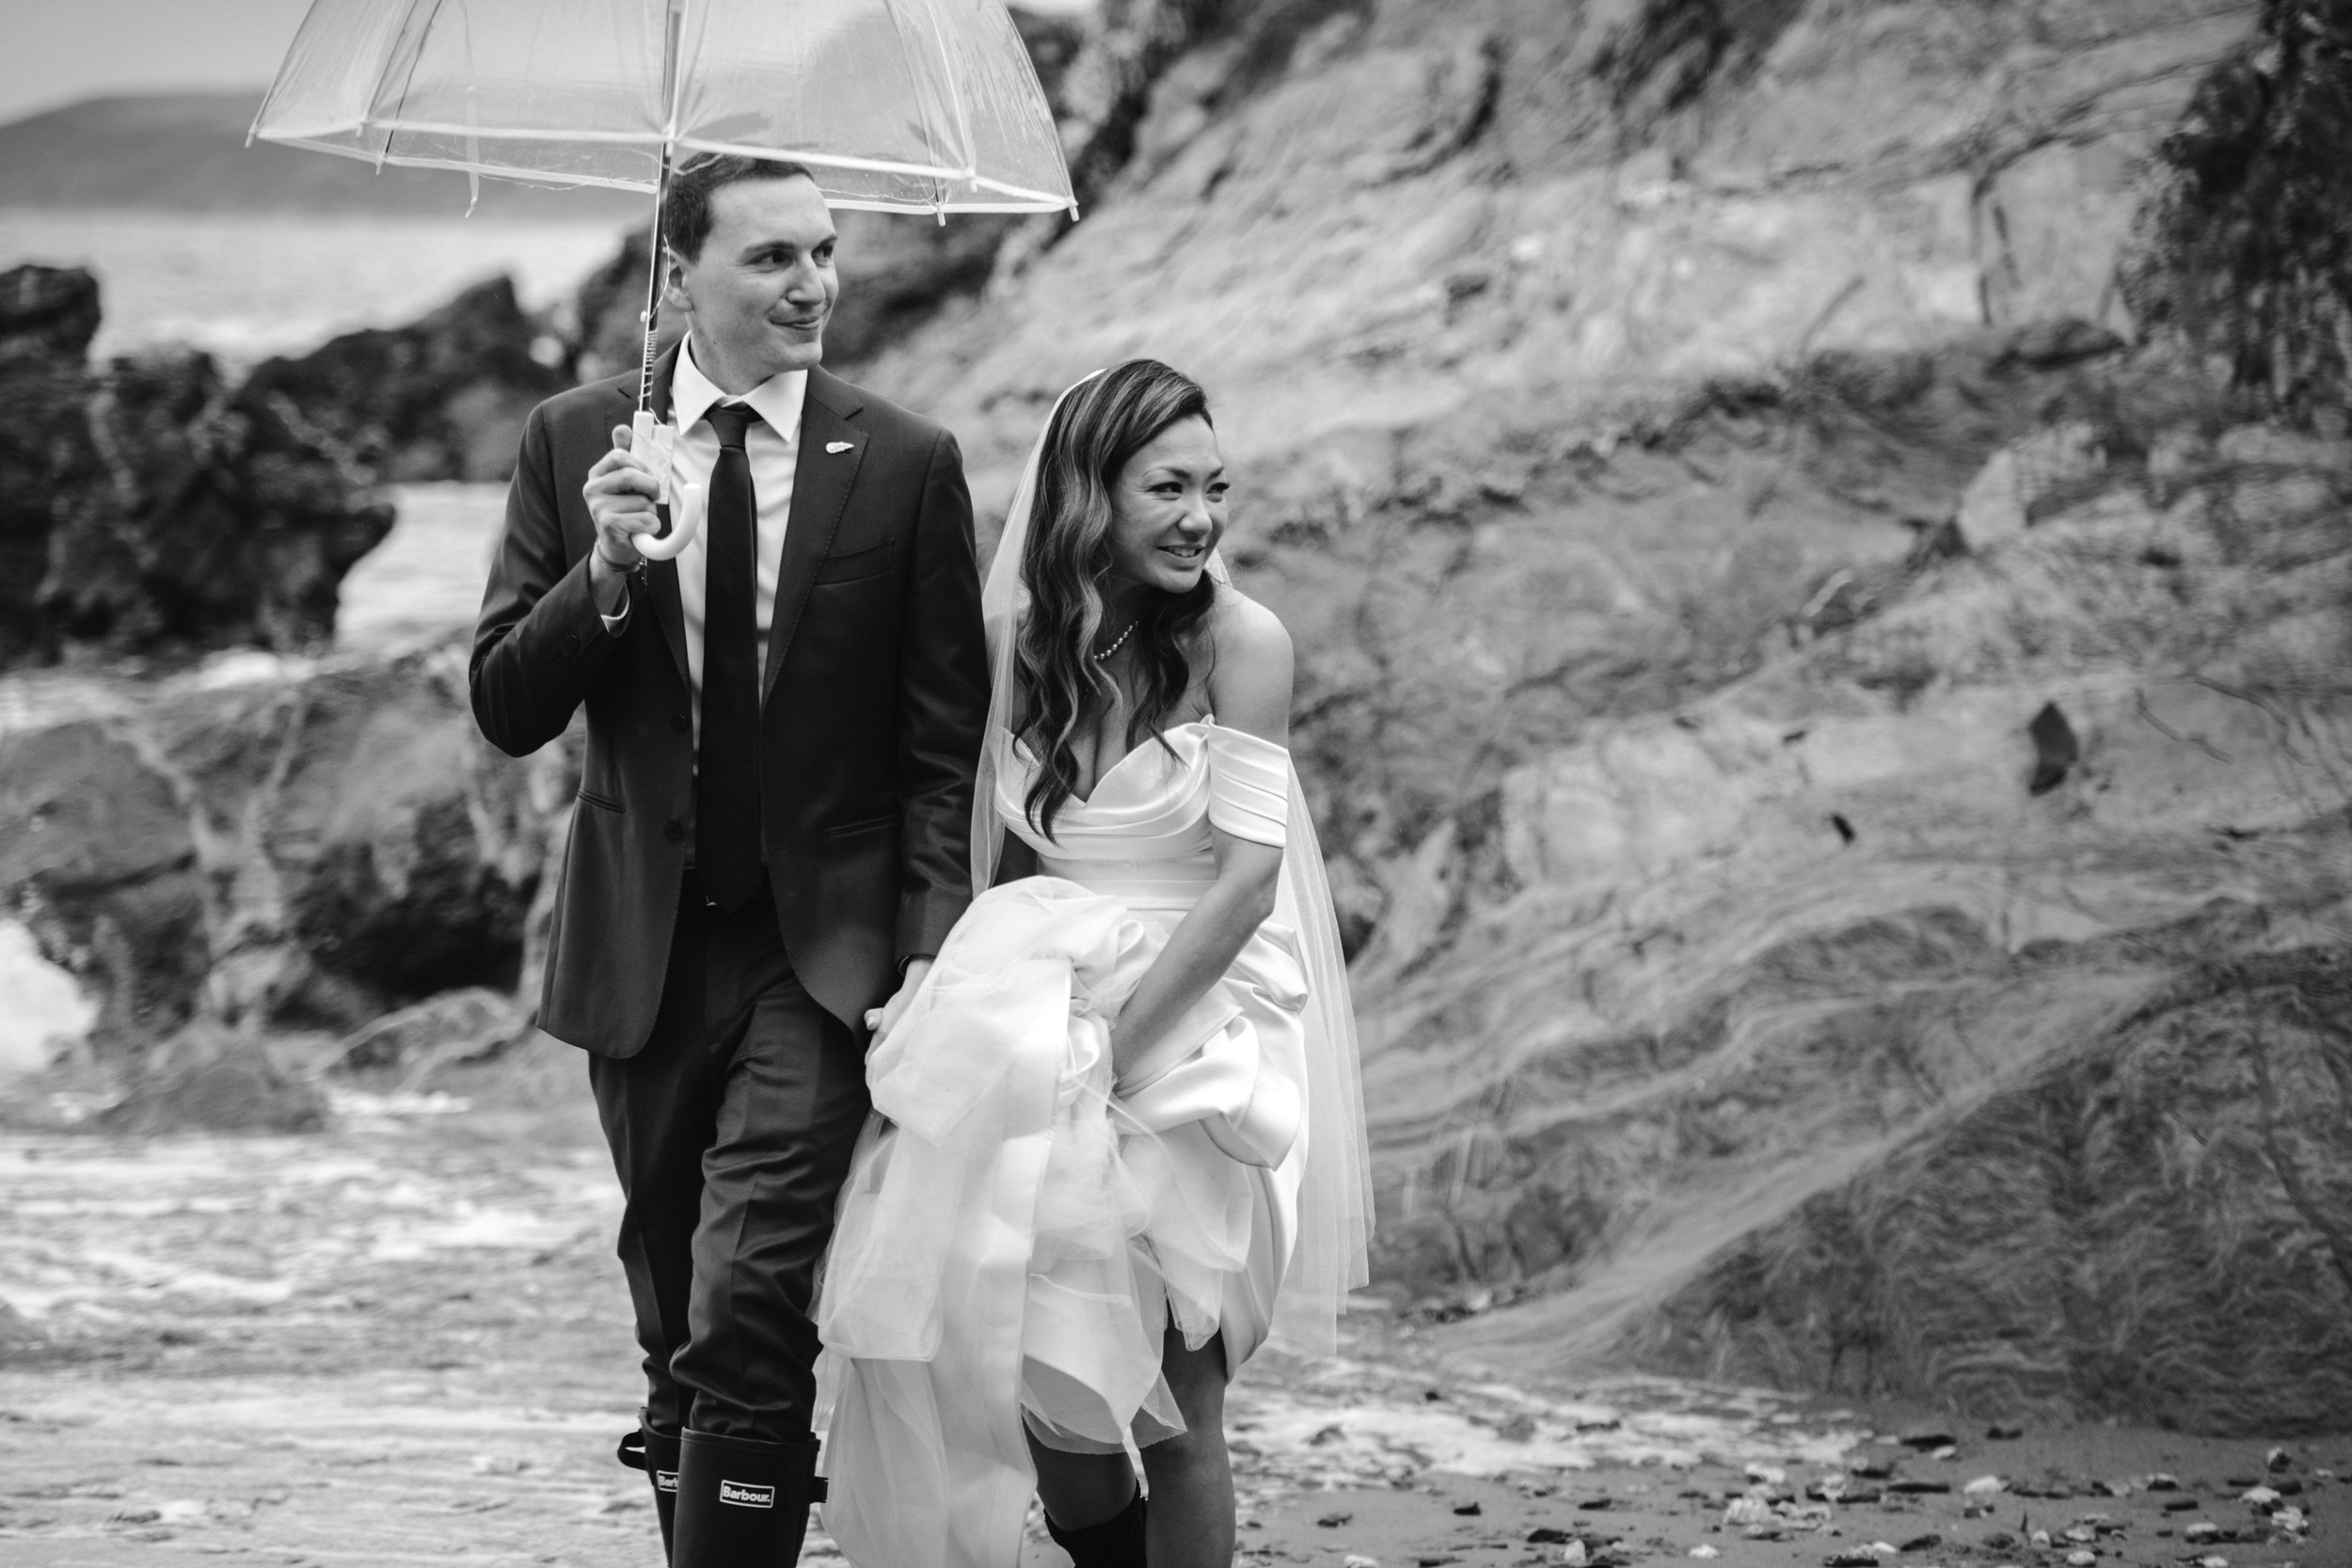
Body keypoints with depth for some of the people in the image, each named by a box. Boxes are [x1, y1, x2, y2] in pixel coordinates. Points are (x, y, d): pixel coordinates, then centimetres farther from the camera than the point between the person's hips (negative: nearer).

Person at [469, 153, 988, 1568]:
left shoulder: (906, 465, -3)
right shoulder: (574, 444, 2)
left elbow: (946, 745, -1)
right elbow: (506, 710, 0)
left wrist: (932, 946, -11)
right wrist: (604, 572, -17)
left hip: (823, 946, -3)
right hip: (645, 945, 3)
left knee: (749, 1317, -16)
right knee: (680, 1332, 13)